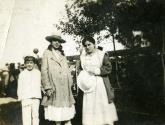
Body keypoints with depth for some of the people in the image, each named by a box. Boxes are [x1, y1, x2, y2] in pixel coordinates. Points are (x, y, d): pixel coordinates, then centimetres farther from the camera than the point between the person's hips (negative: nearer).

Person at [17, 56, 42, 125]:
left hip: (36, 98, 2)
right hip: (25, 98, -2)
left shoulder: (38, 73, 8)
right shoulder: (22, 74, 3)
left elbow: (40, 84, 12)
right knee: (26, 115, -4)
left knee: (35, 114, 7)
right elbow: (19, 87, 6)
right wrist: (20, 97, 1)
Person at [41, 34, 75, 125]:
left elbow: (67, 70, 15)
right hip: (54, 86, -3)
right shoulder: (47, 53, 6)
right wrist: (47, 87, -10)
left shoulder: (62, 54, 19)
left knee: (67, 112, 2)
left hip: (65, 86, 4)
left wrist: (70, 83, 4)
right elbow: (44, 71, -2)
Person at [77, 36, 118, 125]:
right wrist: (83, 79, 0)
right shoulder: (83, 56, 9)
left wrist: (96, 70, -16)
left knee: (104, 106, 2)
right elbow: (81, 69, 18)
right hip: (88, 85, 3)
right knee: (89, 107, 2)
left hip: (101, 85, -3)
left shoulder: (102, 55, -3)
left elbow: (108, 68, -7)